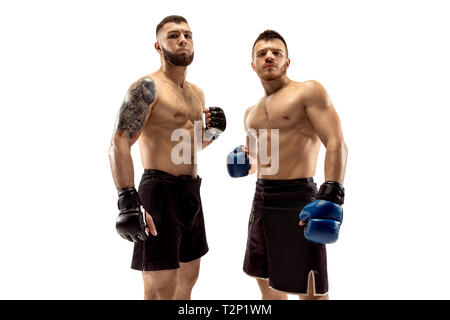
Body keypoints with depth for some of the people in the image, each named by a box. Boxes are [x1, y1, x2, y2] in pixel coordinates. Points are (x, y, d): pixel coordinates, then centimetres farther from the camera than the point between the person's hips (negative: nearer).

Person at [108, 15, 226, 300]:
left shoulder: (197, 93, 15)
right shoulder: (148, 87, -10)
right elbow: (119, 145, -18)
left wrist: (212, 131, 4)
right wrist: (129, 202, -28)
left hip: (192, 191, 9)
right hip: (161, 191, -8)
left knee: (189, 275, 20)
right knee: (161, 289, -4)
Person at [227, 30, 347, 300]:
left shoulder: (308, 92, -4)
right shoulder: (251, 113, 18)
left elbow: (336, 144, -14)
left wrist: (332, 194, -27)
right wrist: (244, 162, 4)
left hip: (296, 199, -7)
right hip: (261, 198, 8)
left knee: (311, 293, -2)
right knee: (266, 282, 19)